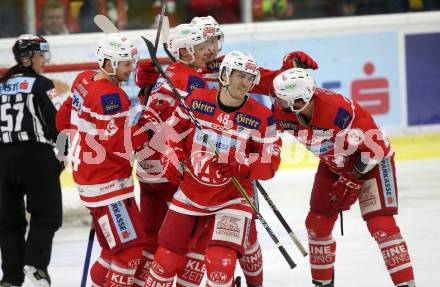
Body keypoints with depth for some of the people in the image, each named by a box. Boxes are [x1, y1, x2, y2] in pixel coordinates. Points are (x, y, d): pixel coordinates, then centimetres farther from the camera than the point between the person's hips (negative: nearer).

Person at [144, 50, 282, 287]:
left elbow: (270, 163, -9)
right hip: (190, 193, 2)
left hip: (232, 200, -2)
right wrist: (172, 159, -1)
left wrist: (241, 165, -25)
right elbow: (174, 130, 11)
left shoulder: (261, 117, -11)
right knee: (167, 259, 8)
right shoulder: (197, 100, -5)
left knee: (220, 263, -18)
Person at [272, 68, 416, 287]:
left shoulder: (339, 110, -39)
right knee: (317, 223, 8)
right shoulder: (284, 113, -20)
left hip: (372, 158, -7)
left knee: (381, 224, -18)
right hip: (334, 163, 7)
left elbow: (375, 145, -29)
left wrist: (352, 179, -23)